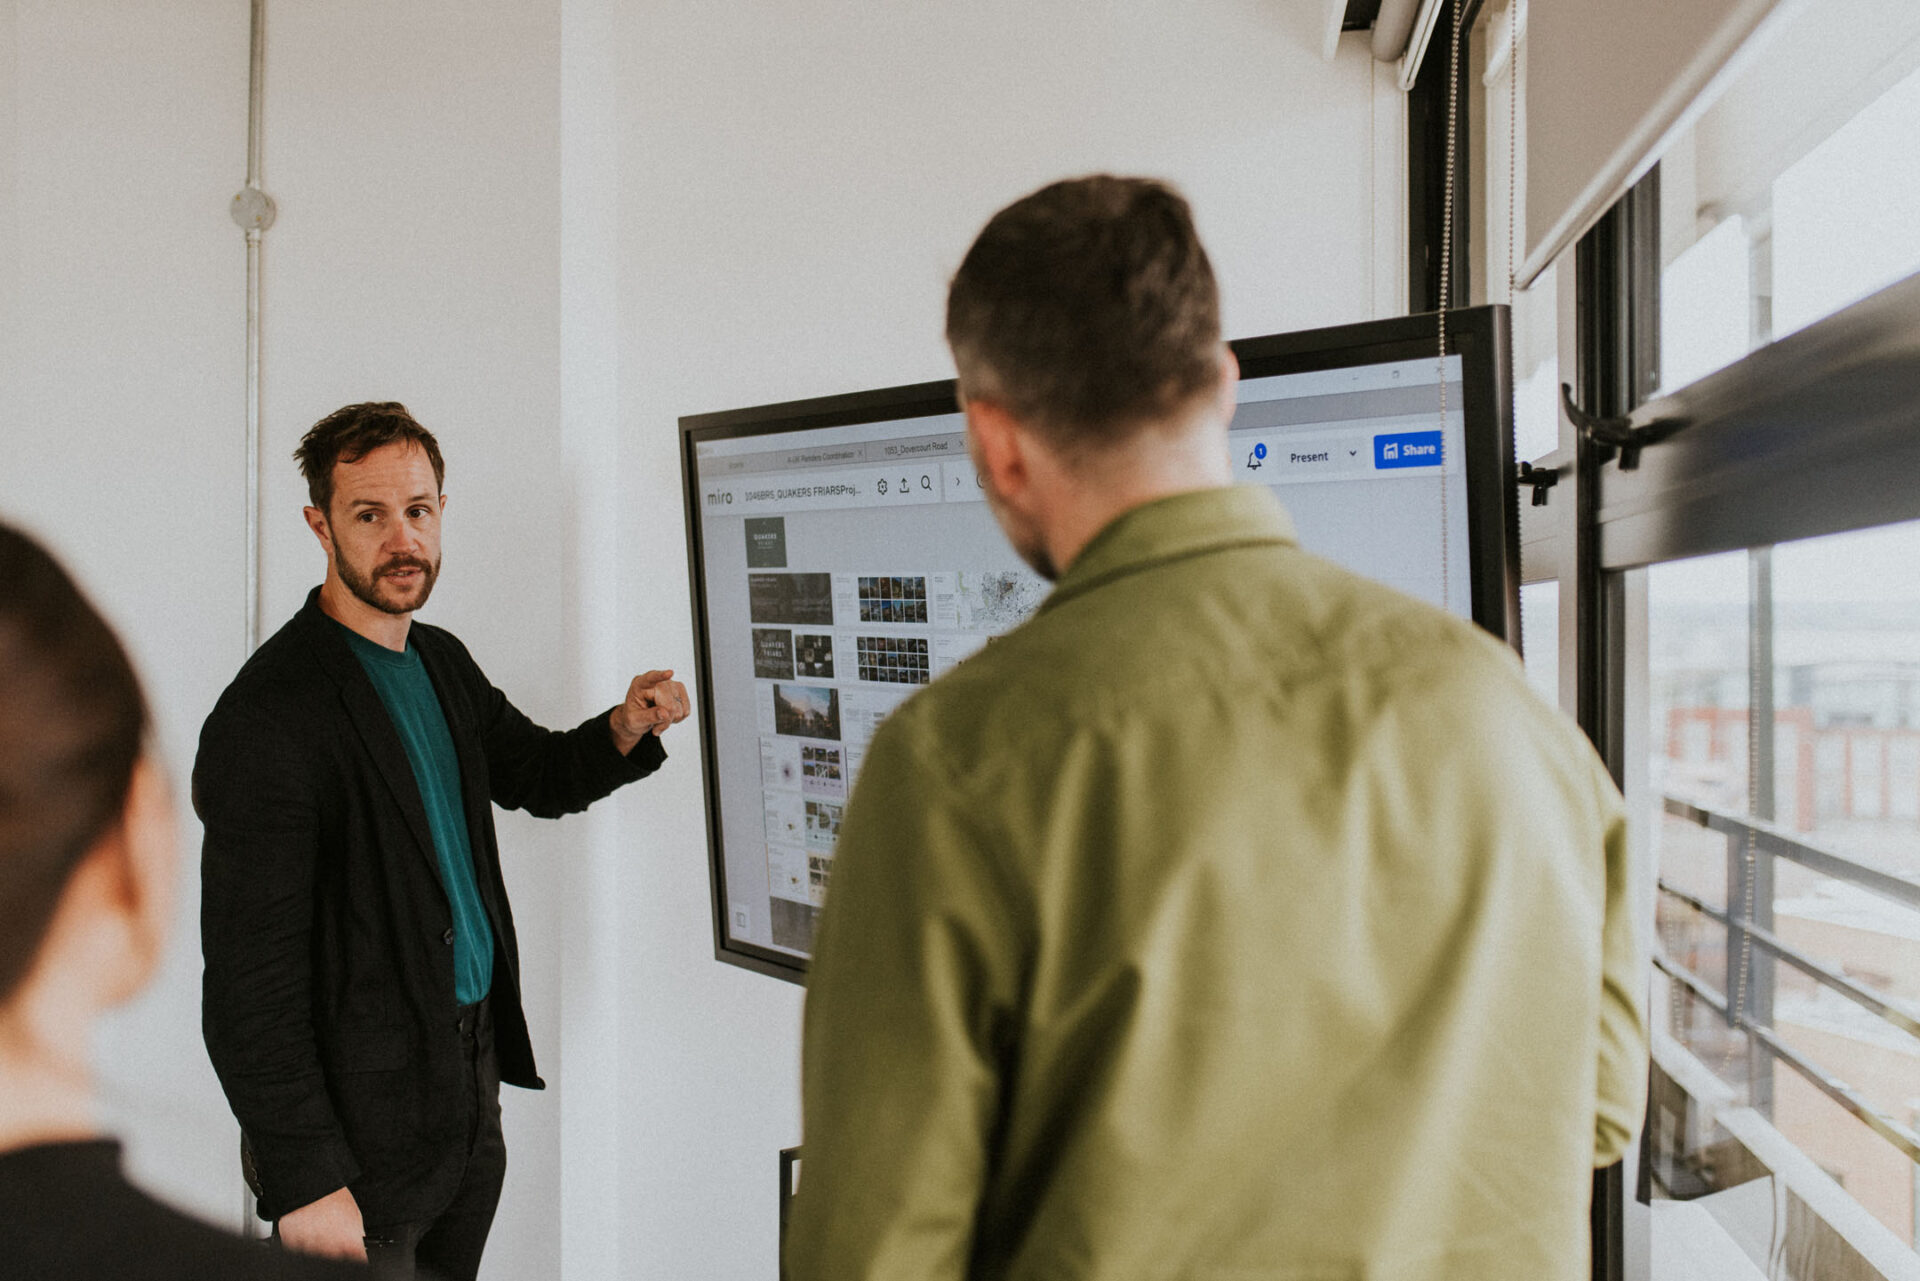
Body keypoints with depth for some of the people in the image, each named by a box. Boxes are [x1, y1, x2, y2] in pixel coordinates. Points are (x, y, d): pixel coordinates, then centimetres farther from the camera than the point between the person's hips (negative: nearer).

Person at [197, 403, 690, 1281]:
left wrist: (624, 731, 0)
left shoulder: (444, 663, 7)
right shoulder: (268, 715, -19)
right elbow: (251, 972, -20)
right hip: (364, 1121, -8)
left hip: (473, 1076, 8)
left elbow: (535, 774, 23)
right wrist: (304, 1183, -20)